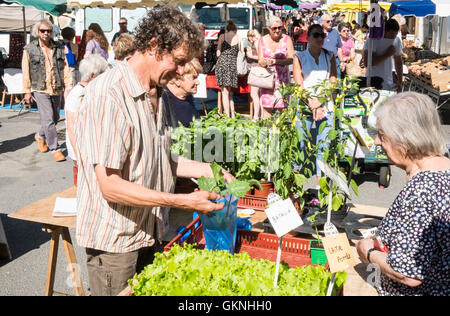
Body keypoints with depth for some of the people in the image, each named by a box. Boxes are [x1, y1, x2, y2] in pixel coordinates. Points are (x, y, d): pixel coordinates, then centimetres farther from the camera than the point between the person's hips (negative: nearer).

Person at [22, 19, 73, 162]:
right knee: (48, 119, -9)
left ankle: (40, 136, 41)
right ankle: (55, 149, -3)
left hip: (56, 89, 4)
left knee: (55, 117, 14)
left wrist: (68, 86, 1)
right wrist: (27, 91, -4)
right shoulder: (29, 49, -2)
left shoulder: (59, 48, 7)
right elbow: (26, 72, -1)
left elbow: (65, 68, 8)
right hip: (40, 90, -4)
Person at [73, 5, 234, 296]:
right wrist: (184, 201, -26)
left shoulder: (154, 95, 8)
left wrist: (206, 170, 4)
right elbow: (110, 186, -25)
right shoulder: (108, 96, -22)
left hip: (151, 235, 8)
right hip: (115, 244, -8)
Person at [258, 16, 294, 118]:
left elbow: (291, 59, -8)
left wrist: (276, 61, -23)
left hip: (282, 77, -1)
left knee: (283, 107, -5)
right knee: (266, 107, -4)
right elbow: (260, 61, 5)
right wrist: (264, 62, -19)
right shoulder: (263, 40, 7)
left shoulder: (287, 39, 1)